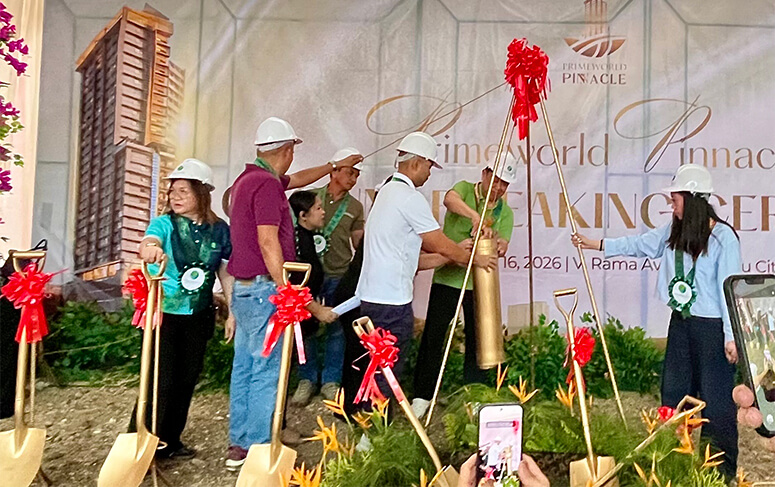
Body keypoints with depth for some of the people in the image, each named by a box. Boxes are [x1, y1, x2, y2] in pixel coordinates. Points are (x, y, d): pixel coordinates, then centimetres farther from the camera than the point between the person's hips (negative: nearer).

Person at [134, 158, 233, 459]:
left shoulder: (219, 229, 0)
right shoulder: (164, 223, -7)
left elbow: (226, 272, 6)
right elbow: (149, 242, -29)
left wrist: (232, 312, 4)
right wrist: (149, 248, -54)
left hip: (198, 316, 4)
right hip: (163, 312, -3)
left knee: (186, 380, 12)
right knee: (160, 381, -5)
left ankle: (169, 442, 29)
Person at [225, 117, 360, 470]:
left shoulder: (248, 179, 15)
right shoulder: (267, 184, -15)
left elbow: (297, 179, 31)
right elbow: (269, 243, -22)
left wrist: (335, 165, 41)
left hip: (244, 288, 10)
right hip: (264, 288, -10)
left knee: (244, 369, 14)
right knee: (266, 372, -2)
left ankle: (239, 445, 24)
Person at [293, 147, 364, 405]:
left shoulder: (355, 207, 9)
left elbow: (359, 243, 11)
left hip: (339, 276, 1)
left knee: (336, 329, 6)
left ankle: (331, 381, 20)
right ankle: (307, 379, 19)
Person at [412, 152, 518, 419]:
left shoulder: (505, 212, 10)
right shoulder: (465, 190, 1)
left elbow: (501, 245, -2)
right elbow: (450, 199, -23)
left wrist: (499, 245, -26)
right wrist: (475, 216, -40)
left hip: (480, 283, 3)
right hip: (447, 277, -3)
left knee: (477, 340, 7)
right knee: (433, 336, -1)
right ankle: (422, 396, 11)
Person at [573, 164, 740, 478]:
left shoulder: (723, 237, -14)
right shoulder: (674, 232, 5)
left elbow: (729, 289, -15)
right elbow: (641, 245, 16)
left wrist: (731, 336, -16)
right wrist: (597, 244, 15)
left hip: (712, 326, -7)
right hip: (681, 322, 7)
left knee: (715, 396, 1)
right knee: (673, 391, 13)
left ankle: (723, 468, 16)